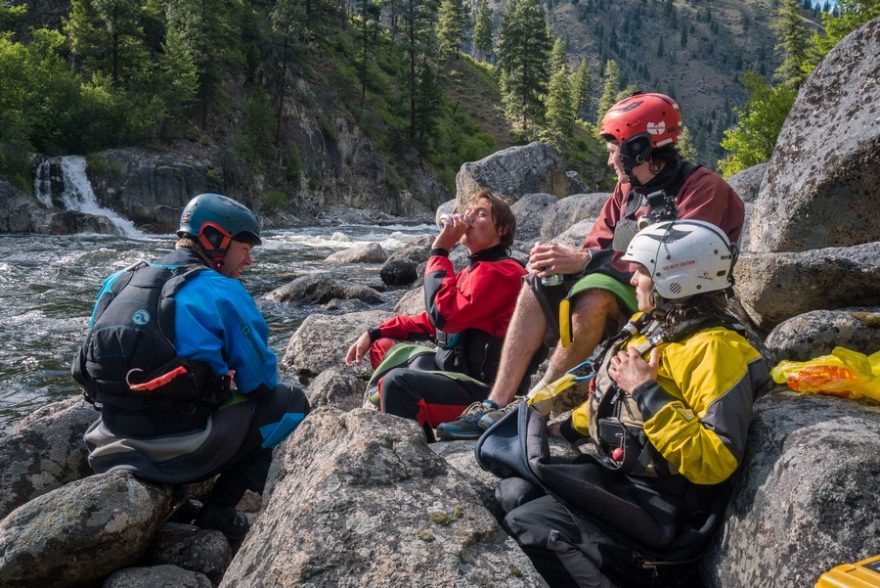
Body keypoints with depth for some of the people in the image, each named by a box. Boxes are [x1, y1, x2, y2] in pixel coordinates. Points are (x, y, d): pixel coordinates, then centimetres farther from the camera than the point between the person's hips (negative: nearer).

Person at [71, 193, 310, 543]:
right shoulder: (222, 291, -9)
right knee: (292, 403, 12)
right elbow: (260, 379, -6)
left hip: (113, 444, 7)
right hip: (186, 450, -7)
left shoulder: (119, 282, 10)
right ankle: (219, 511, 4)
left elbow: (100, 367, 18)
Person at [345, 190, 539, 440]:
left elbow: (444, 315, -28)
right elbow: (430, 321, 20)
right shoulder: (473, 270, 15)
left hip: (484, 389, -11)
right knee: (383, 346, 18)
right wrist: (374, 334, 12)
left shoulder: (500, 272, -17)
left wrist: (439, 250, -17)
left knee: (397, 382, -30)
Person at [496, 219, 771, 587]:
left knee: (529, 525, -21)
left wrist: (647, 392, -28)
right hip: (614, 473, 9)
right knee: (512, 494, -1)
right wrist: (565, 429, 23)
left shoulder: (713, 349, -20)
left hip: (660, 504, -9)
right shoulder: (649, 325, 8)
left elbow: (715, 462, -28)